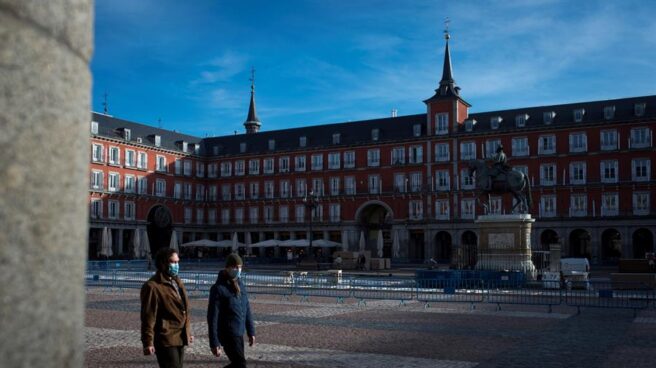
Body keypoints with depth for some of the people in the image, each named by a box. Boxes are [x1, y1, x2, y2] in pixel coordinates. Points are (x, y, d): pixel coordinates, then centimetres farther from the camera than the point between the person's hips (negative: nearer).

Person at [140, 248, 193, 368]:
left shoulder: (178, 282, 16)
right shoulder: (153, 286, -12)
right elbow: (148, 317, -15)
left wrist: (188, 332, 23)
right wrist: (148, 342, -17)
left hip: (180, 339, 9)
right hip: (166, 340, -8)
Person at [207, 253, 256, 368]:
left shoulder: (240, 285, 8)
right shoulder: (218, 288, -13)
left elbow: (247, 310, 14)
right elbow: (213, 317, -14)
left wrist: (251, 332, 13)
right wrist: (214, 342, -16)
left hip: (239, 333, 7)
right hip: (228, 334, -7)